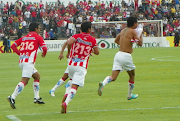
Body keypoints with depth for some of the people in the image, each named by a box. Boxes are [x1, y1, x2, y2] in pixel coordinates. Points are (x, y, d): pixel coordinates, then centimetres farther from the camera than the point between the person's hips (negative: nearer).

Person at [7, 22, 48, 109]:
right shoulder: (38, 37, 5)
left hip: (21, 61, 8)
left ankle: (36, 98, 20)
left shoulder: (24, 38, 20)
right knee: (24, 81, -15)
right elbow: (44, 48, -5)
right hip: (29, 62, -8)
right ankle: (12, 98, -30)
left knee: (37, 76, 22)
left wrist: (20, 54, 13)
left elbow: (13, 46, 12)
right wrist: (44, 54, 16)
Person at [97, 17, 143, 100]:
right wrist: (141, 36, 9)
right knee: (132, 75, 19)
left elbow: (116, 40, 29)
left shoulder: (123, 30, 16)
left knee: (113, 77, -3)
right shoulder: (132, 31, -5)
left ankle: (103, 84, -34)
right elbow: (140, 43, -9)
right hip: (126, 56, -5)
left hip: (118, 54, 5)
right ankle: (129, 95, 30)